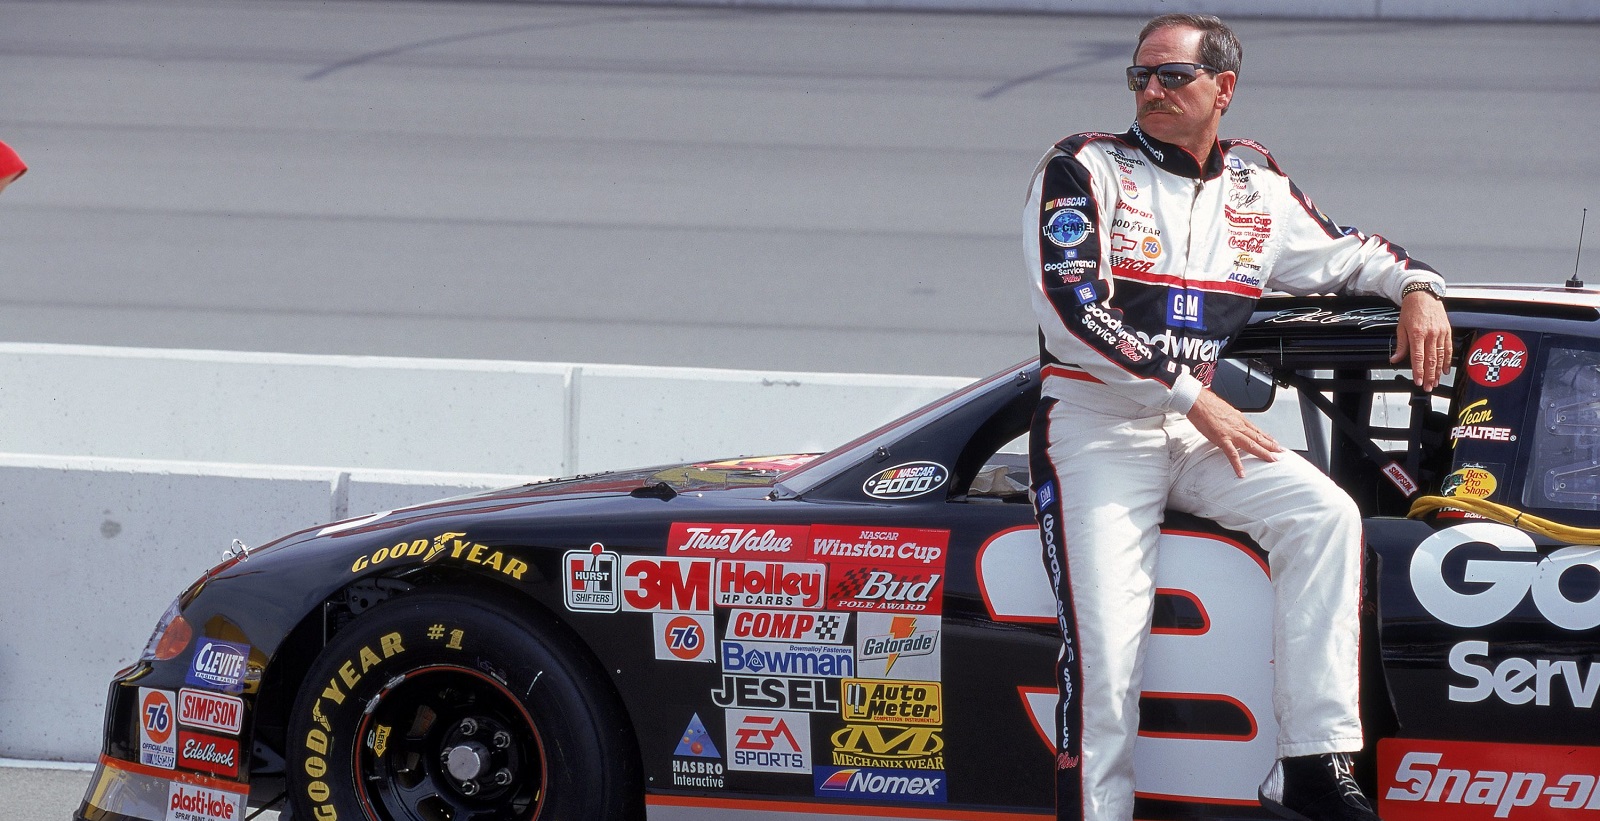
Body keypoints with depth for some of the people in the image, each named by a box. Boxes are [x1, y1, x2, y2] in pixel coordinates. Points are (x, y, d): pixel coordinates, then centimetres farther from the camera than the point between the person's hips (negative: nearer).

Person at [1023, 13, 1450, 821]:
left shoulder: (1255, 187, 12)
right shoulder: (1083, 170, -3)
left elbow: (1344, 251, 27)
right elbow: (1072, 310, -13)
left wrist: (1417, 287, 6)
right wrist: (1193, 398, -16)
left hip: (1202, 427, 4)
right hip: (1095, 429, -4)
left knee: (1325, 514, -20)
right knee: (1105, 645, -17)